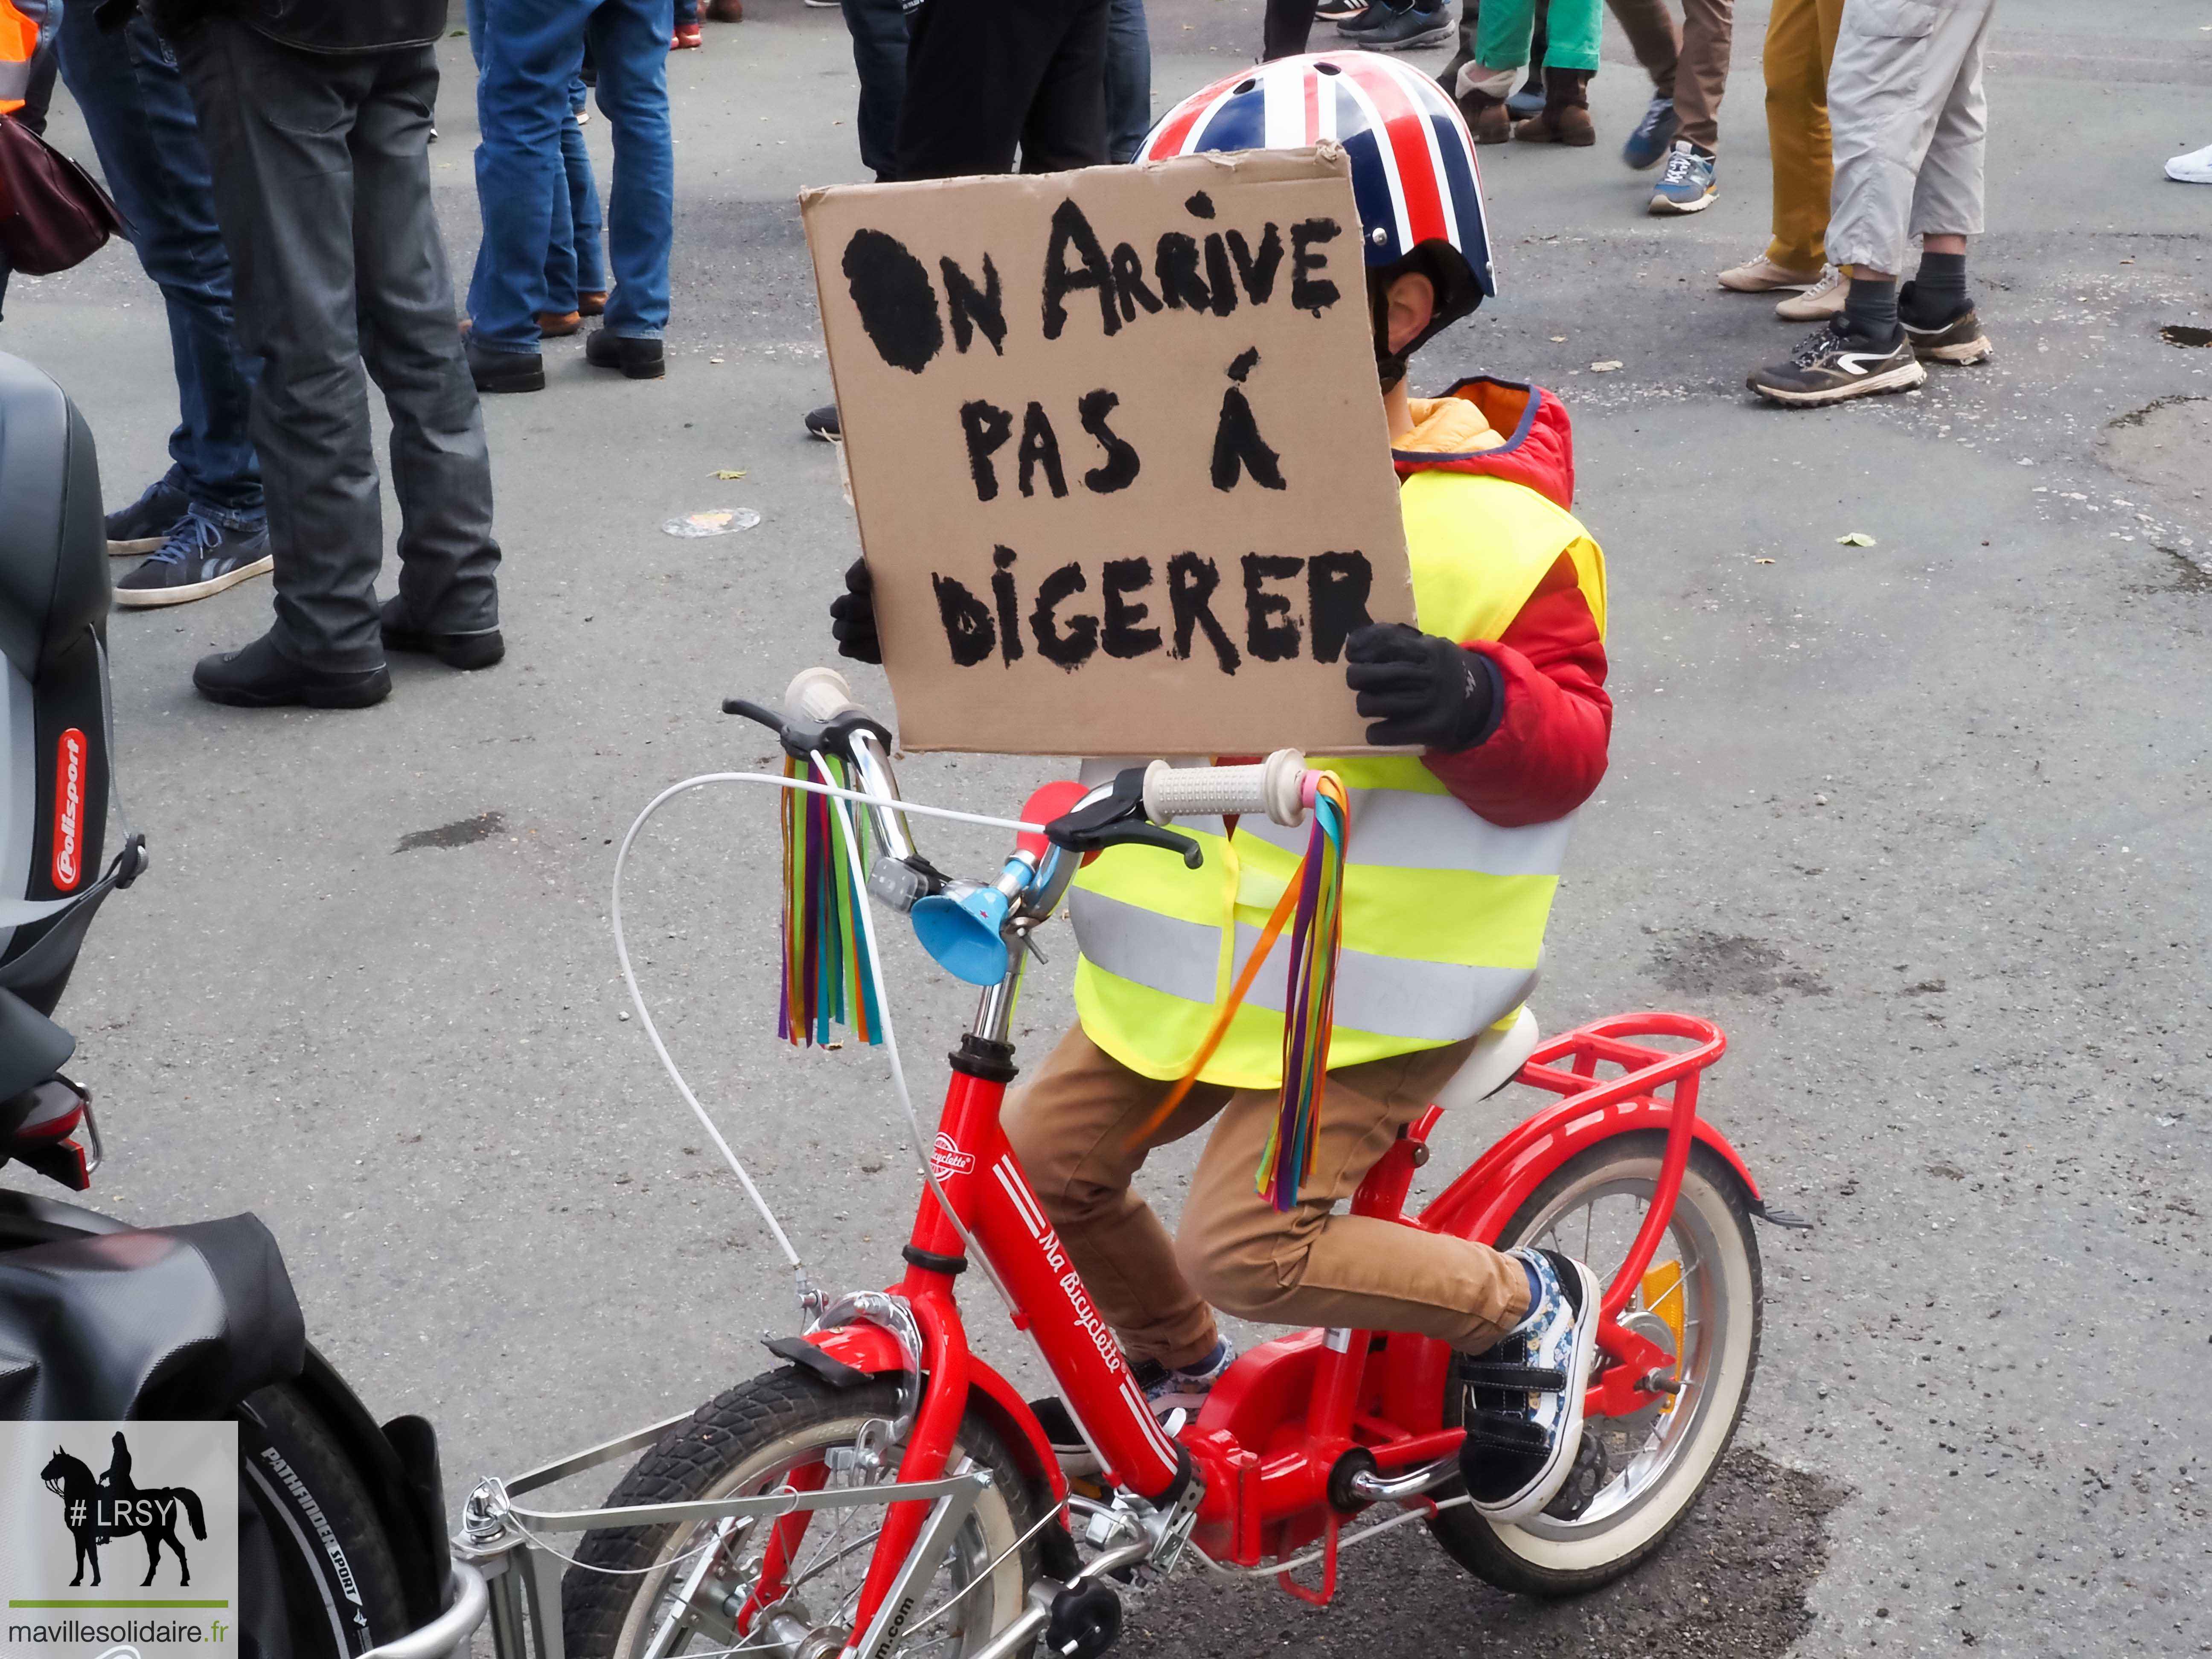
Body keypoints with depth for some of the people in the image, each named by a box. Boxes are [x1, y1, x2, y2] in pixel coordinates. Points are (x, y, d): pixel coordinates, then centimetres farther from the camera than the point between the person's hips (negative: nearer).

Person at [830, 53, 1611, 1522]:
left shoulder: (1488, 523, -15)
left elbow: (1565, 750, -17)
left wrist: (1474, 701, -39)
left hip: (1372, 984, -7)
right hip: (1195, 952, 7)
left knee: (1249, 1243, -15)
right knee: (1042, 1164, 6)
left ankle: (1524, 1309, 11)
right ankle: (1176, 1361, 35)